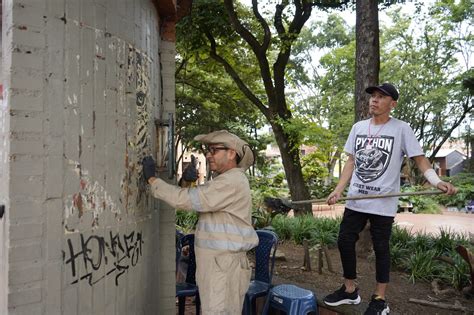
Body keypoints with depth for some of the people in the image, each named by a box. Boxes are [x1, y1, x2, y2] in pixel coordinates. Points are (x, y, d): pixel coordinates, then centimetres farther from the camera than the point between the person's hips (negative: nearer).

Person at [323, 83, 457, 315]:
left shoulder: (401, 129, -5)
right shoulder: (358, 127, 9)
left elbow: (420, 159, -7)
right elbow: (351, 162, 11)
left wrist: (437, 182, -25)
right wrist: (338, 190, 3)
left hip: (383, 203, -5)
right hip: (355, 200, 5)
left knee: (381, 248, 5)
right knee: (345, 242, 8)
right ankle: (350, 290, 26)